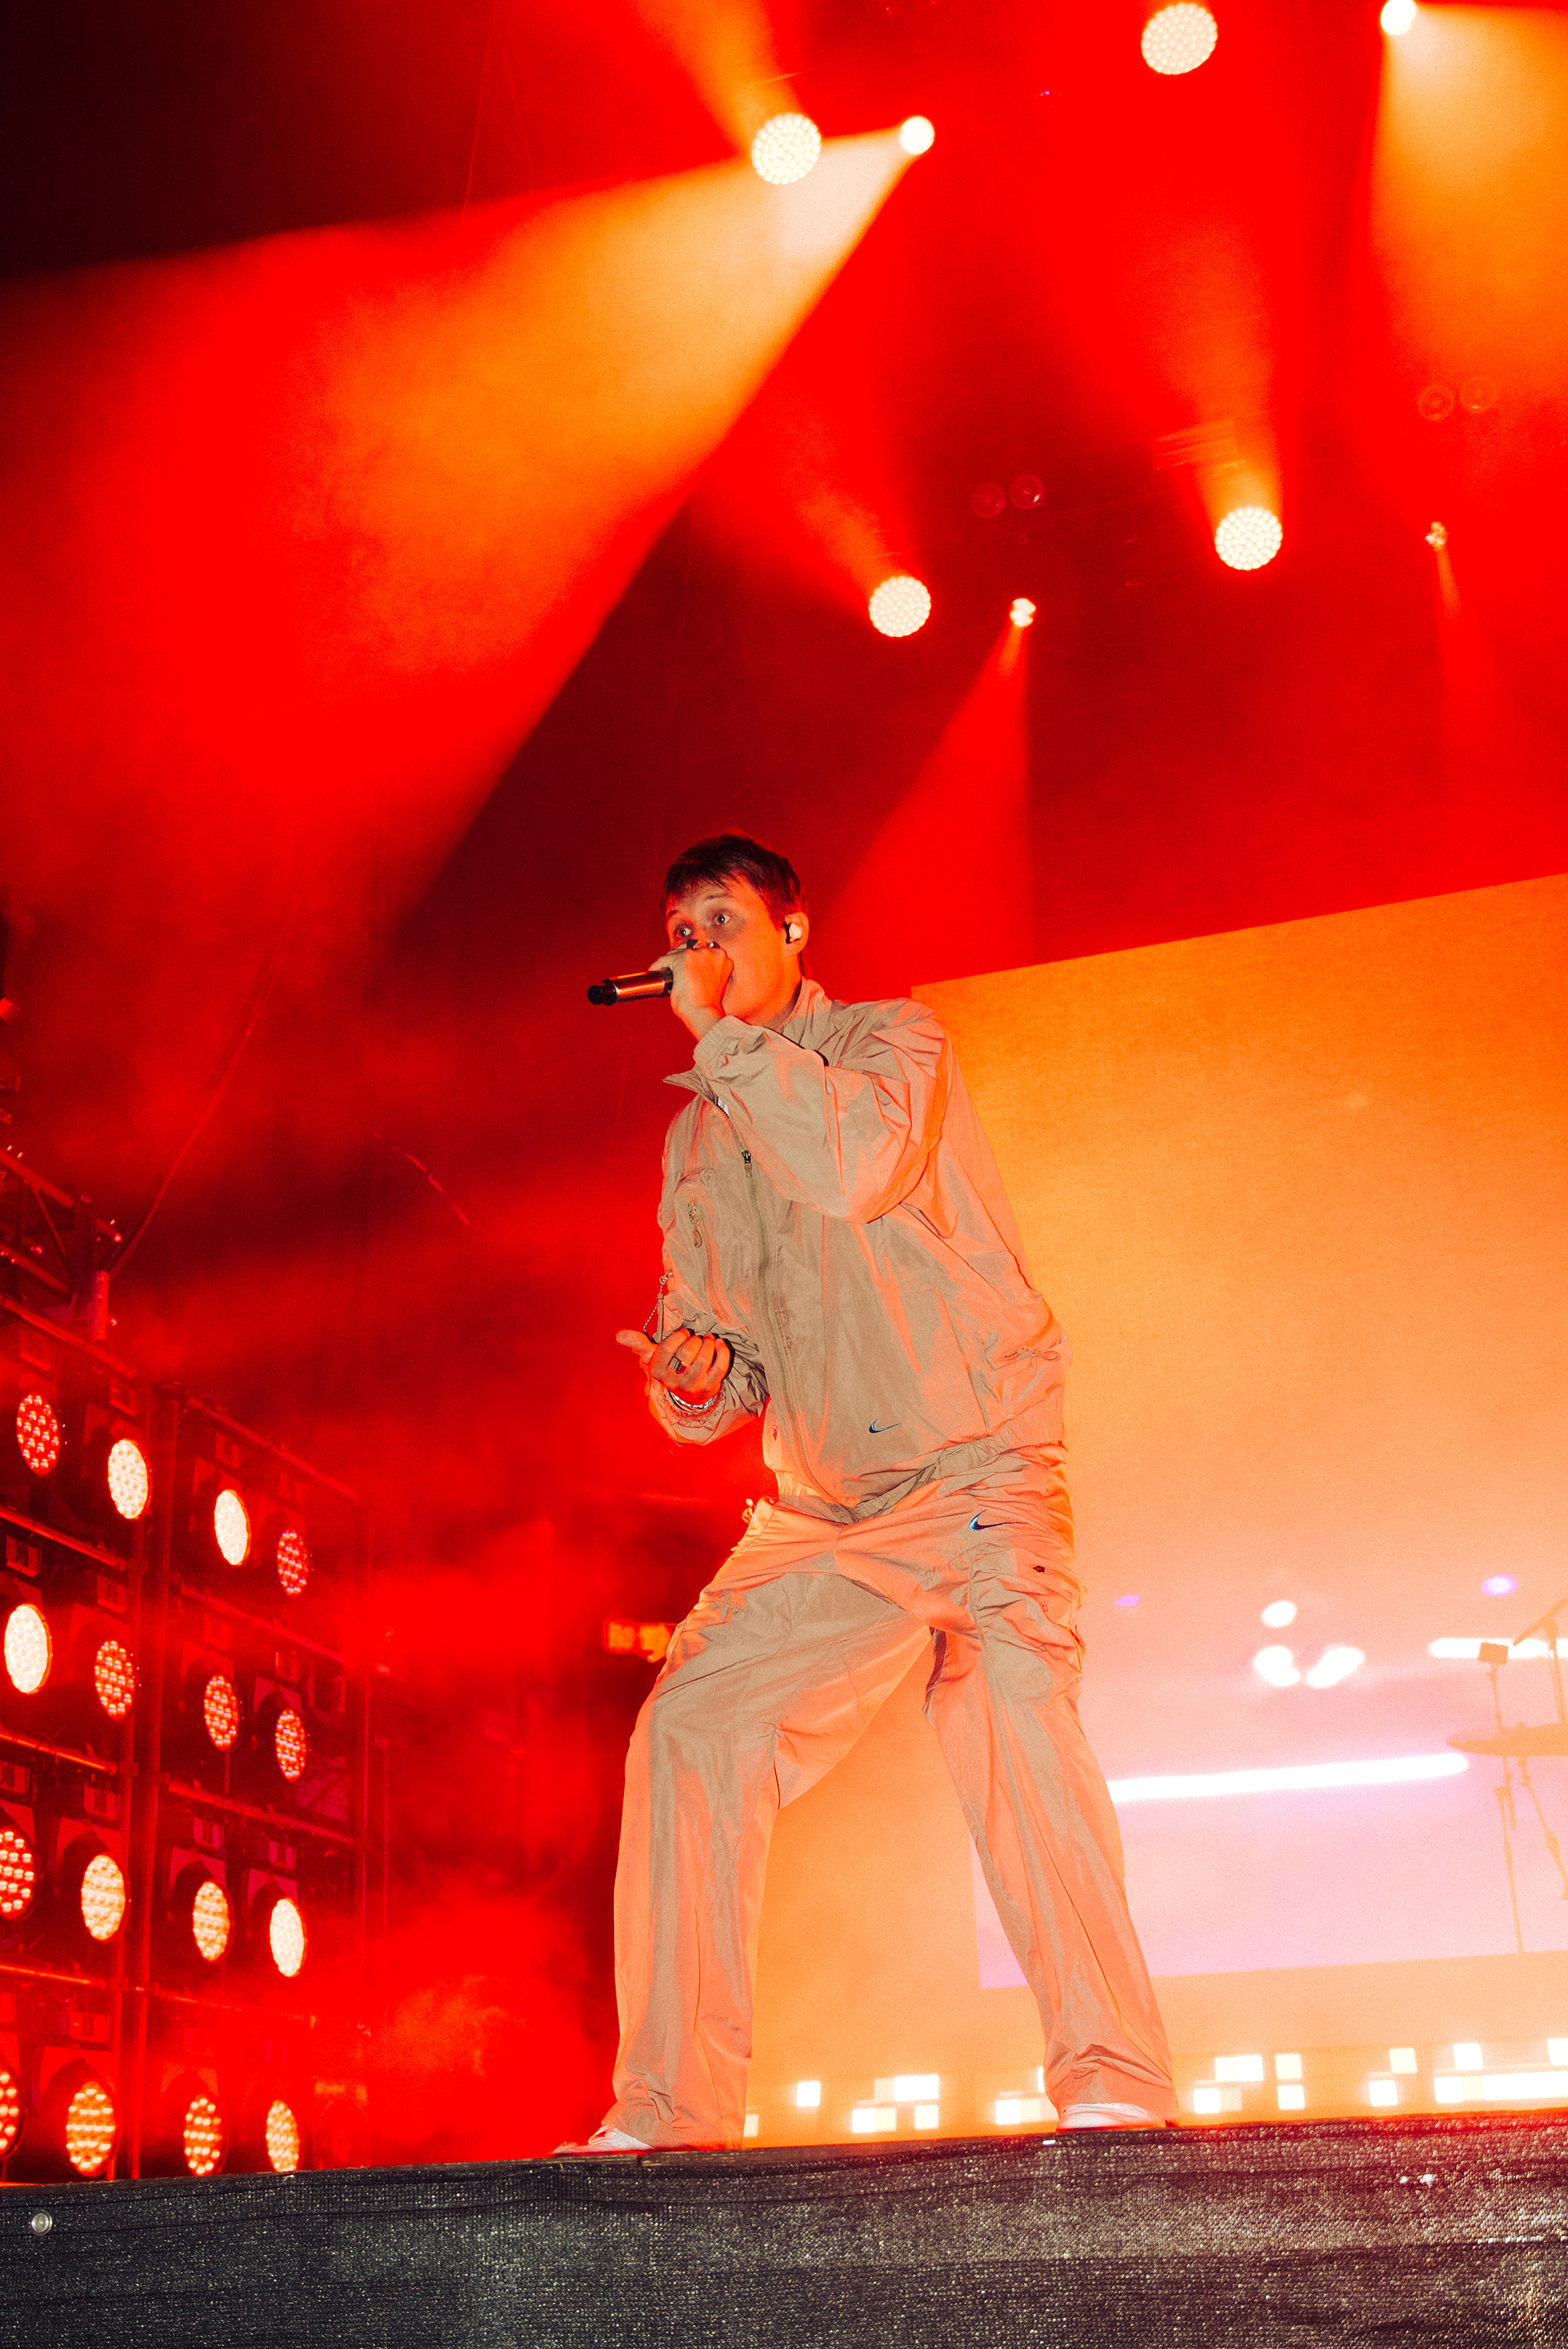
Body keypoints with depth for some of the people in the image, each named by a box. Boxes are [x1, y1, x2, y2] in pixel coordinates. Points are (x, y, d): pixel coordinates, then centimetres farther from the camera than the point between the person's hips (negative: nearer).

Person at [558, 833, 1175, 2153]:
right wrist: (697, 1376, -6)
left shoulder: (891, 1042, -3)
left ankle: (1114, 2082, -21)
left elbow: (855, 1163, -27)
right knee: (690, 1729, -6)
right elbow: (712, 1358, 18)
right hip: (821, 1510, 6)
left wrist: (722, 1031, -17)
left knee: (1009, 1702, -27)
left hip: (975, 1466, -5)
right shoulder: (696, 1140, 14)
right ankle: (667, 2108, 2)